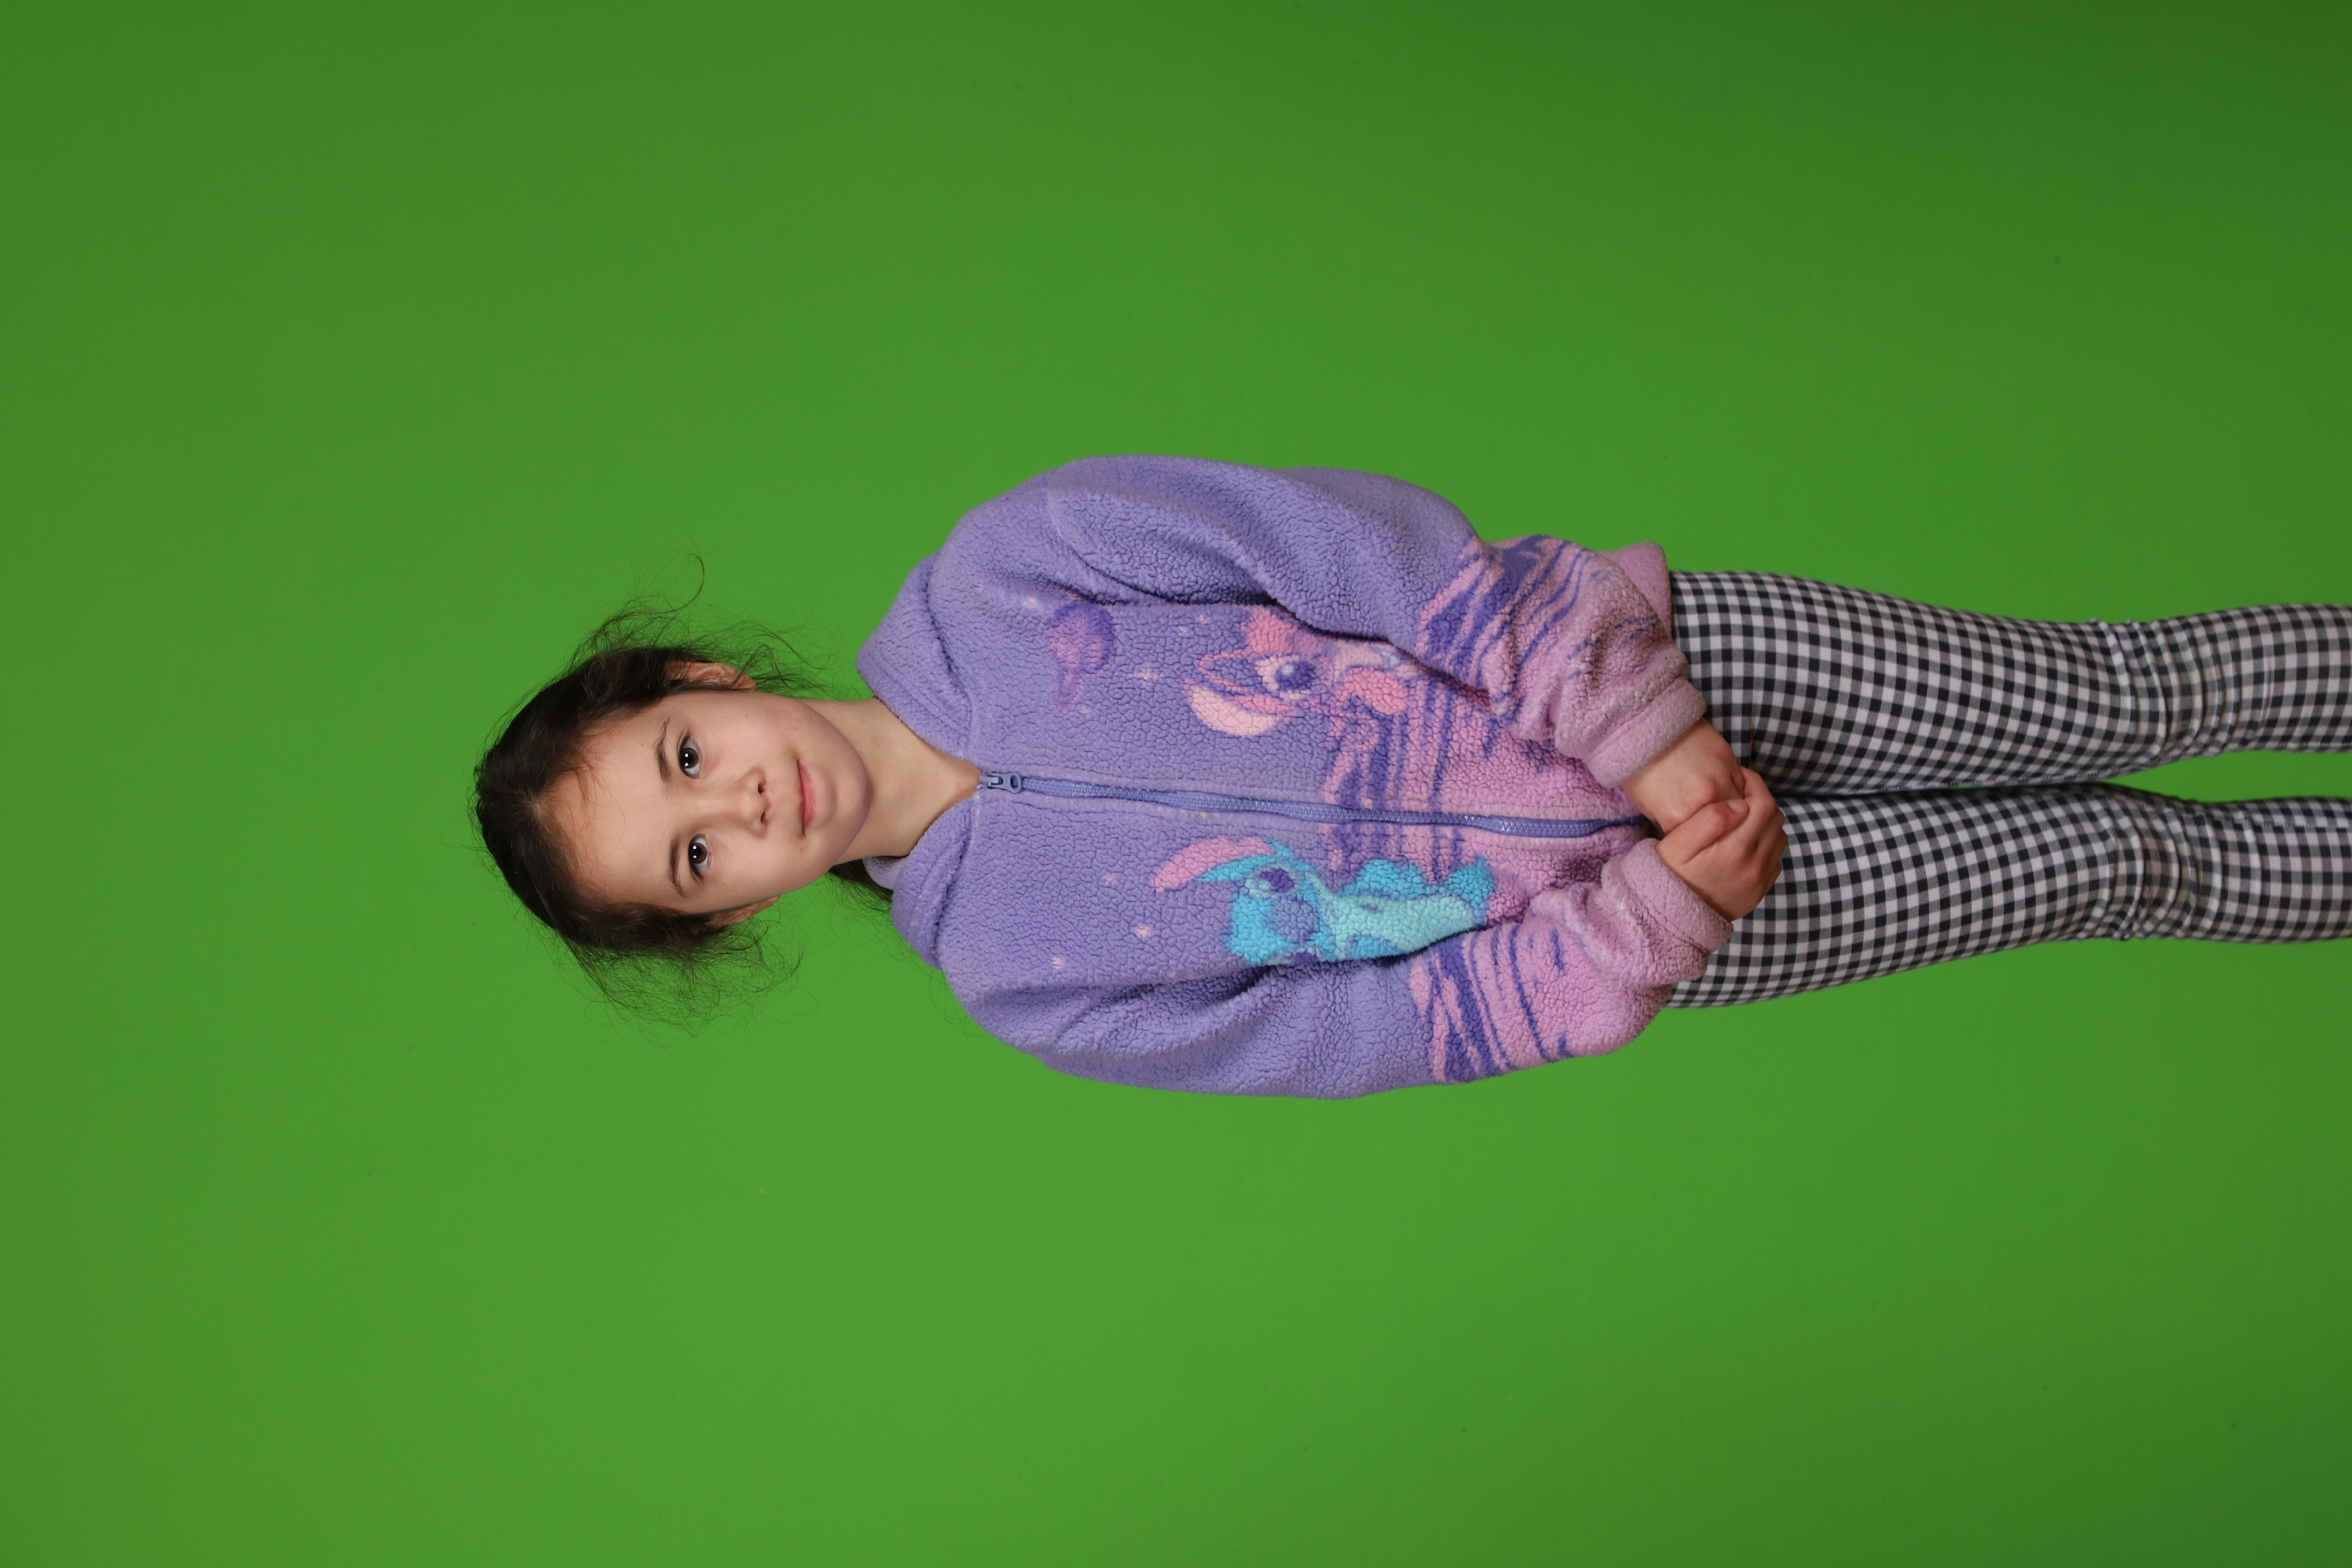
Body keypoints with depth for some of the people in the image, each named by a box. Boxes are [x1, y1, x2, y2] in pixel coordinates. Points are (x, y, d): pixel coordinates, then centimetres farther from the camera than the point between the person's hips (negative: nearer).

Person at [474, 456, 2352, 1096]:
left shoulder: (992, 581, -13)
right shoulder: (1019, 970, -11)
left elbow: (1357, 544, -14)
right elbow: (1431, 1020, -10)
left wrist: (1634, 723, -19)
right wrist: (1662, 906, -18)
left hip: (1650, 654, 1)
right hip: (1620, 911, -1)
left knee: (2119, 691, 7)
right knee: (2113, 864, 5)